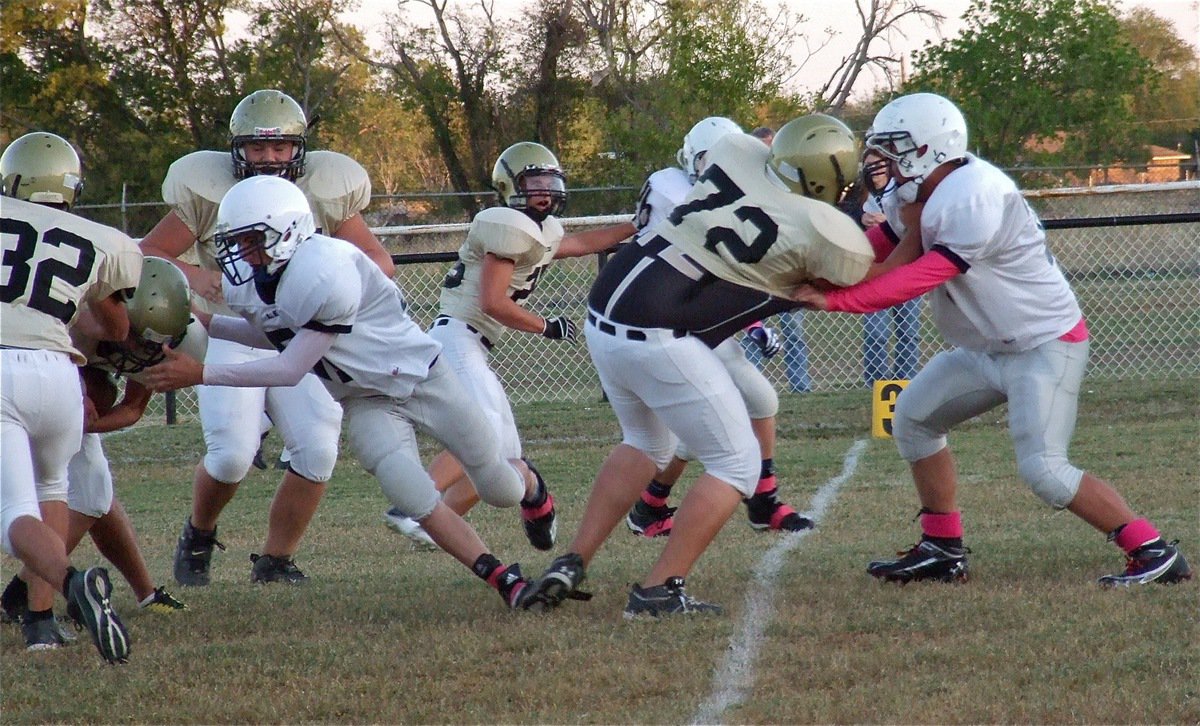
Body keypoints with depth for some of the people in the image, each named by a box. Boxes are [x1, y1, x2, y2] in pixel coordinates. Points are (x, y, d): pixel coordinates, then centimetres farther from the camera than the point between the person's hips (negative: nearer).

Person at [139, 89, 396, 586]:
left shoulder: (325, 192, -3)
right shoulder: (208, 191, -9)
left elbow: (379, 261, 3)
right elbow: (147, 256, -5)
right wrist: (194, 276, -25)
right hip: (231, 337, -3)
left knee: (317, 452, -13)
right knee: (233, 454, -18)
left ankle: (276, 560, 6)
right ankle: (198, 536, 14)